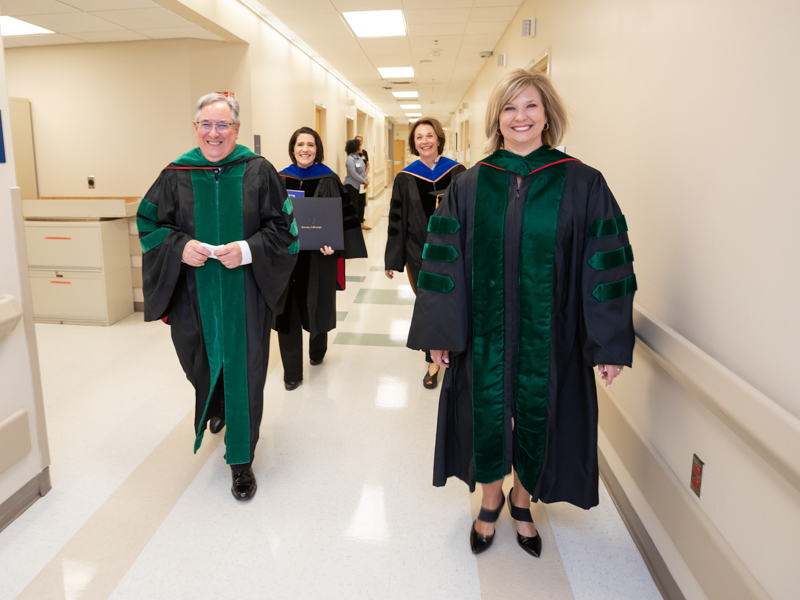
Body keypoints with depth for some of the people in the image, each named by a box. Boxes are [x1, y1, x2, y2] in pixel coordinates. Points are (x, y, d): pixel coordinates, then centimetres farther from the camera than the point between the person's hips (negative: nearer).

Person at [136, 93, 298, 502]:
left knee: (242, 372, 1)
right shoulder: (176, 176, 1)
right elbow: (150, 223, 6)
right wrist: (180, 247, -14)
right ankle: (216, 406, 54)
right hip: (193, 292, 2)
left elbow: (282, 227, -3)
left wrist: (247, 249, -19)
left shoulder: (258, 172, -3)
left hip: (244, 292, -2)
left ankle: (241, 459, 18)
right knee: (200, 363, 18)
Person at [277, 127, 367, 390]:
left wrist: (330, 243, -22)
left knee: (317, 306, 11)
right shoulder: (281, 179, 6)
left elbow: (339, 217, -6)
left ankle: (317, 350, 42)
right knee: (287, 311, 1)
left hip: (317, 255, -2)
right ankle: (291, 371, 12)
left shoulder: (328, 179, -3)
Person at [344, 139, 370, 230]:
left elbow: (363, 170, 15)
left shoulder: (359, 157, 12)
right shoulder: (350, 159, -15)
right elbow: (353, 173, -21)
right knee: (353, 206, -3)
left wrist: (366, 179, -1)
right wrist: (364, 181, -16)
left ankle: (361, 223, 22)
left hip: (361, 185, 9)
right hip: (352, 185, -9)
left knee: (362, 205, 12)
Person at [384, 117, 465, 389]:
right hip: (419, 253, 1)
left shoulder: (457, 173, -2)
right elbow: (397, 220, 2)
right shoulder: (405, 178, 0)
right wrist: (392, 259, 2)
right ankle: (433, 361, 26)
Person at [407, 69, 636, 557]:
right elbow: (446, 262, 1)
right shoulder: (469, 186, 0)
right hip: (485, 330, 1)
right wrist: (439, 331, -2)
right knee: (487, 412, 12)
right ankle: (491, 500, 39)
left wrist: (610, 342, -6)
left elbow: (606, 265, -5)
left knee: (537, 414, 13)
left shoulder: (582, 185, -4)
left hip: (549, 334, 0)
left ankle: (522, 501, 41)